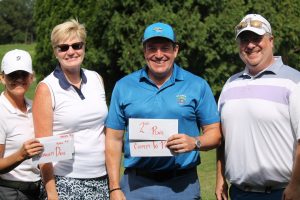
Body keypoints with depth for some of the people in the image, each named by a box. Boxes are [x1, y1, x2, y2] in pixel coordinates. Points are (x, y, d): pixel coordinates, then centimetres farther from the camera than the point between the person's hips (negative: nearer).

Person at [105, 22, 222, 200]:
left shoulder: (198, 86, 3)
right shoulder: (124, 87, 6)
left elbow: (215, 133, 3)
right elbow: (114, 139, 5)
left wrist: (195, 142, -18)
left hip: (182, 186, -1)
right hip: (136, 185, 1)